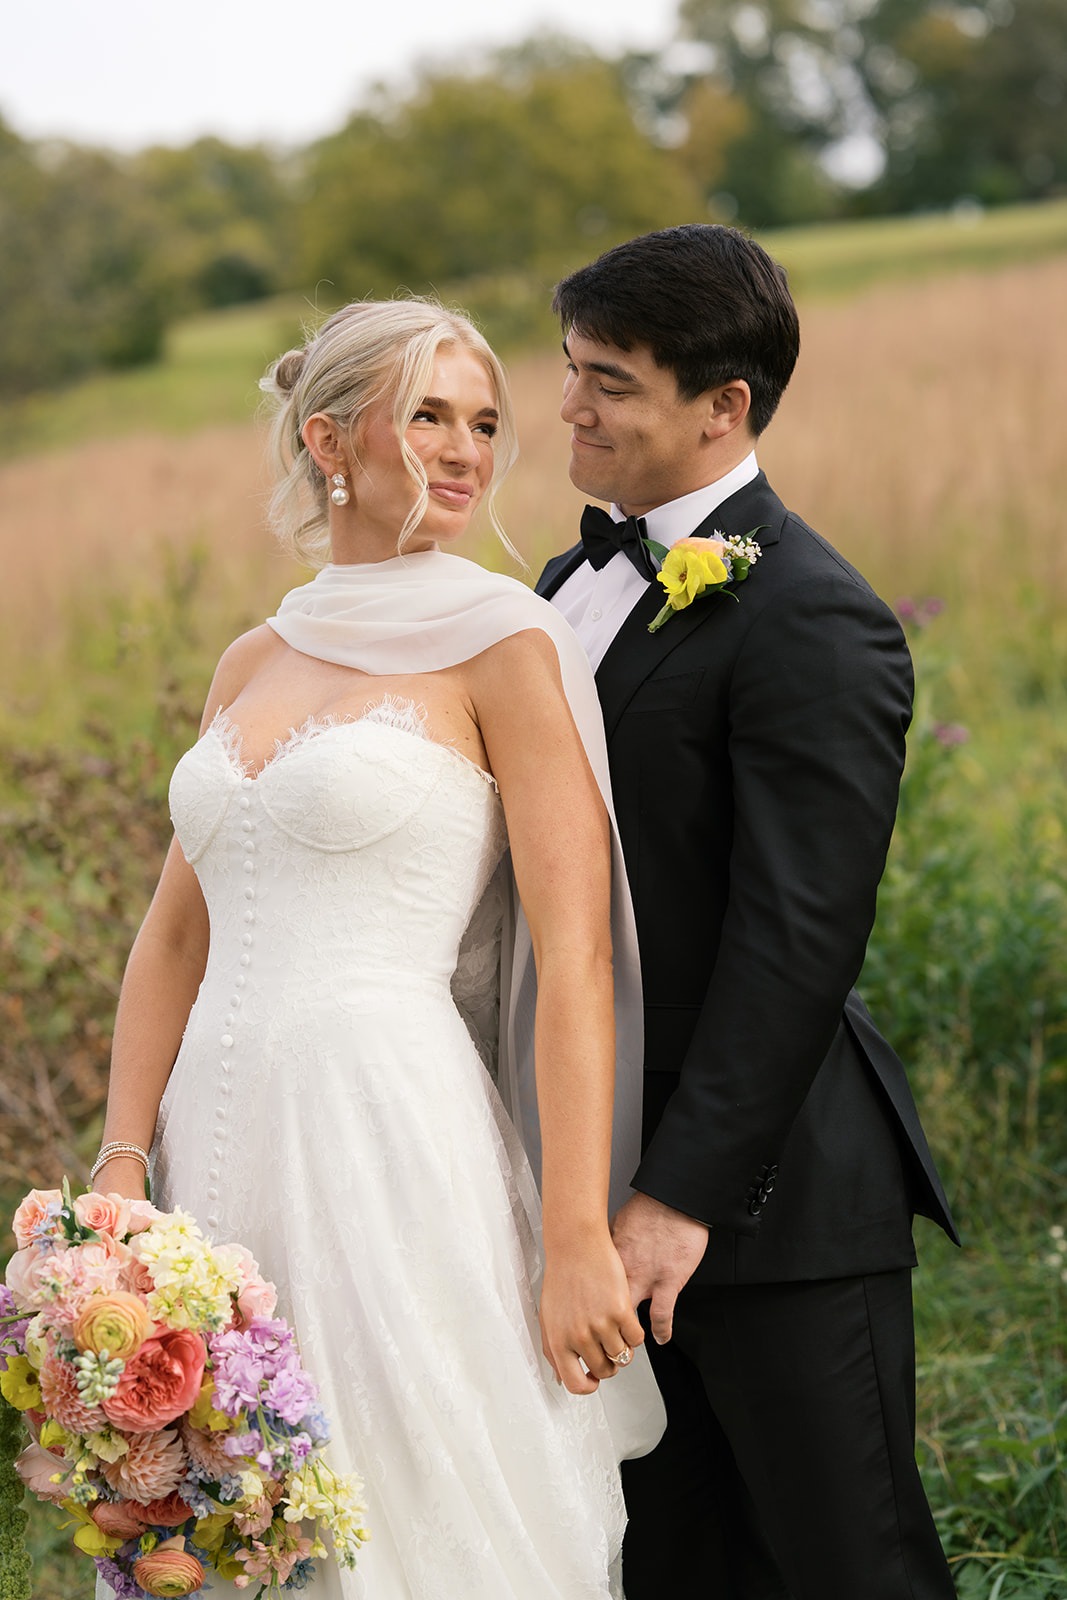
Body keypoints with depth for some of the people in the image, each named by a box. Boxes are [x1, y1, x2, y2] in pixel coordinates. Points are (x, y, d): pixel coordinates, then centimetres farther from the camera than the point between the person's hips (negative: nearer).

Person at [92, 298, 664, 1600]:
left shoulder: (506, 647, -3)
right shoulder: (254, 662, 15)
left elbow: (575, 958, -9)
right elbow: (176, 933, 16)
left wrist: (577, 1241, -15)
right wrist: (120, 1165, 5)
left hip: (388, 1134, -6)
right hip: (225, 1146, 6)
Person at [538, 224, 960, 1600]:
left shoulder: (809, 624, -17)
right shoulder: (576, 580, 11)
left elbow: (795, 940, -22)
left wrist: (687, 1190, -23)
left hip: (768, 1196, -8)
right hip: (603, 1172, 8)